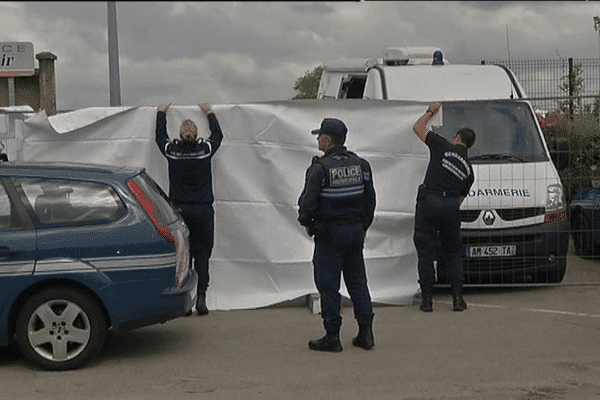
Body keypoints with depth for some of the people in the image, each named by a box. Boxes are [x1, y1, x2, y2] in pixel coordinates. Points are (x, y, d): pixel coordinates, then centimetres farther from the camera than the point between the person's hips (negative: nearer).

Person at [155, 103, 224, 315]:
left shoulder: (172, 151, -6)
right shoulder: (205, 150, -7)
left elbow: (160, 136, 16)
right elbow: (217, 134, 15)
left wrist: (161, 114, 32)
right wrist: (210, 113, 31)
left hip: (179, 210, 0)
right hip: (203, 210, 0)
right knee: (202, 256, 6)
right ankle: (201, 298, 0)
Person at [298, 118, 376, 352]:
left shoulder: (321, 168, -15)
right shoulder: (360, 165, 5)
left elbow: (308, 201, -16)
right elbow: (370, 198, 11)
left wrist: (307, 223, 2)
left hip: (330, 233, -6)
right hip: (356, 230, 6)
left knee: (327, 283, 2)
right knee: (357, 280, 13)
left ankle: (332, 336, 6)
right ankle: (365, 333, 14)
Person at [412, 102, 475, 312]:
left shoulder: (443, 147, 7)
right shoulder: (468, 169, 19)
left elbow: (418, 127, 14)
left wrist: (430, 111, 30)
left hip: (428, 202, -3)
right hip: (451, 207, 3)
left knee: (425, 252, 4)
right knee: (453, 253, 15)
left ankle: (427, 299, 3)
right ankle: (458, 298, 8)